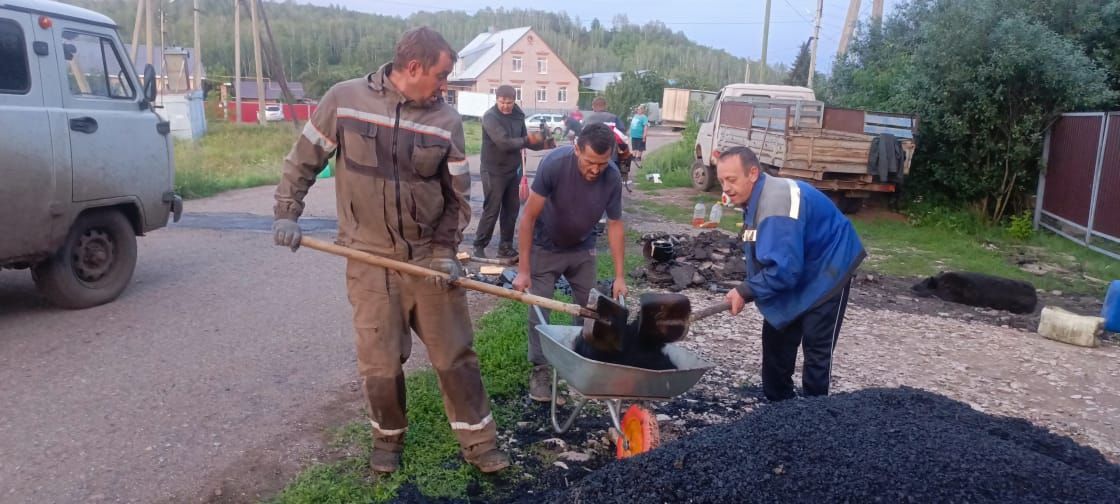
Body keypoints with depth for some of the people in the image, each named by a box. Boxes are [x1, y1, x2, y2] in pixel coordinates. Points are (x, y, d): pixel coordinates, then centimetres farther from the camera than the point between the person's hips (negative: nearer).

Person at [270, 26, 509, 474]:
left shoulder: (446, 119, -3)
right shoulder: (343, 99, -6)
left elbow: (457, 195, 3)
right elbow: (303, 160, 5)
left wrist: (446, 250, -5)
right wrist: (286, 213, -1)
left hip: (429, 256, 1)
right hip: (370, 258, -1)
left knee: (455, 354, 7)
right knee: (380, 361, 7)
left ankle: (479, 443, 20)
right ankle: (388, 437, 31)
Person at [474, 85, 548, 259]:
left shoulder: (518, 116, 4)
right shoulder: (490, 117, -16)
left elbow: (523, 139, 10)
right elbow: (504, 143, -27)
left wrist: (542, 143, -7)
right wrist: (527, 140, -24)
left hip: (513, 170, 6)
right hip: (494, 171, -6)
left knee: (512, 210, 10)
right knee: (491, 210, -4)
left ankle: (505, 246, 20)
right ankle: (479, 246, 6)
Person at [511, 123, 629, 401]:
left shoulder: (613, 178, -22)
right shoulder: (554, 163, -32)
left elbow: (614, 226, -10)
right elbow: (529, 217, -25)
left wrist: (619, 276, -10)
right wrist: (523, 269, -25)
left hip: (582, 250, 3)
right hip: (545, 248, -3)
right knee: (539, 310, -3)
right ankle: (540, 370, 11)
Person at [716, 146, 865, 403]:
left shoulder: (777, 203, -34)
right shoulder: (755, 199, -1)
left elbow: (783, 269, -36)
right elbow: (763, 258, 8)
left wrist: (745, 292, -27)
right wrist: (748, 289, -4)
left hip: (827, 272, -10)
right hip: (798, 274, 10)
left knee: (816, 349, -6)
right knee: (775, 338, 13)